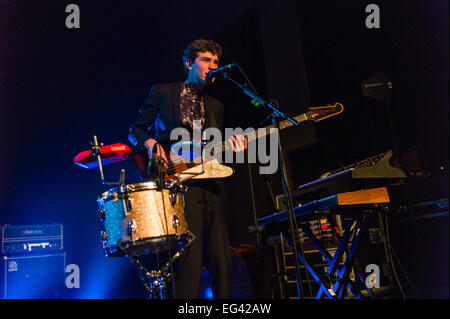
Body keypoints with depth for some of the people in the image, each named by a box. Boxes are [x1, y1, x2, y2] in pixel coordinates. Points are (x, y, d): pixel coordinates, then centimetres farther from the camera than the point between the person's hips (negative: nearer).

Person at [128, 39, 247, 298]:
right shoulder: (162, 92, 11)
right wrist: (150, 143, -11)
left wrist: (230, 147, -1)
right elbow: (135, 130, 11)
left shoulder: (215, 107, 24)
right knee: (191, 260, -15)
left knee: (221, 261, 0)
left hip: (211, 187, 5)